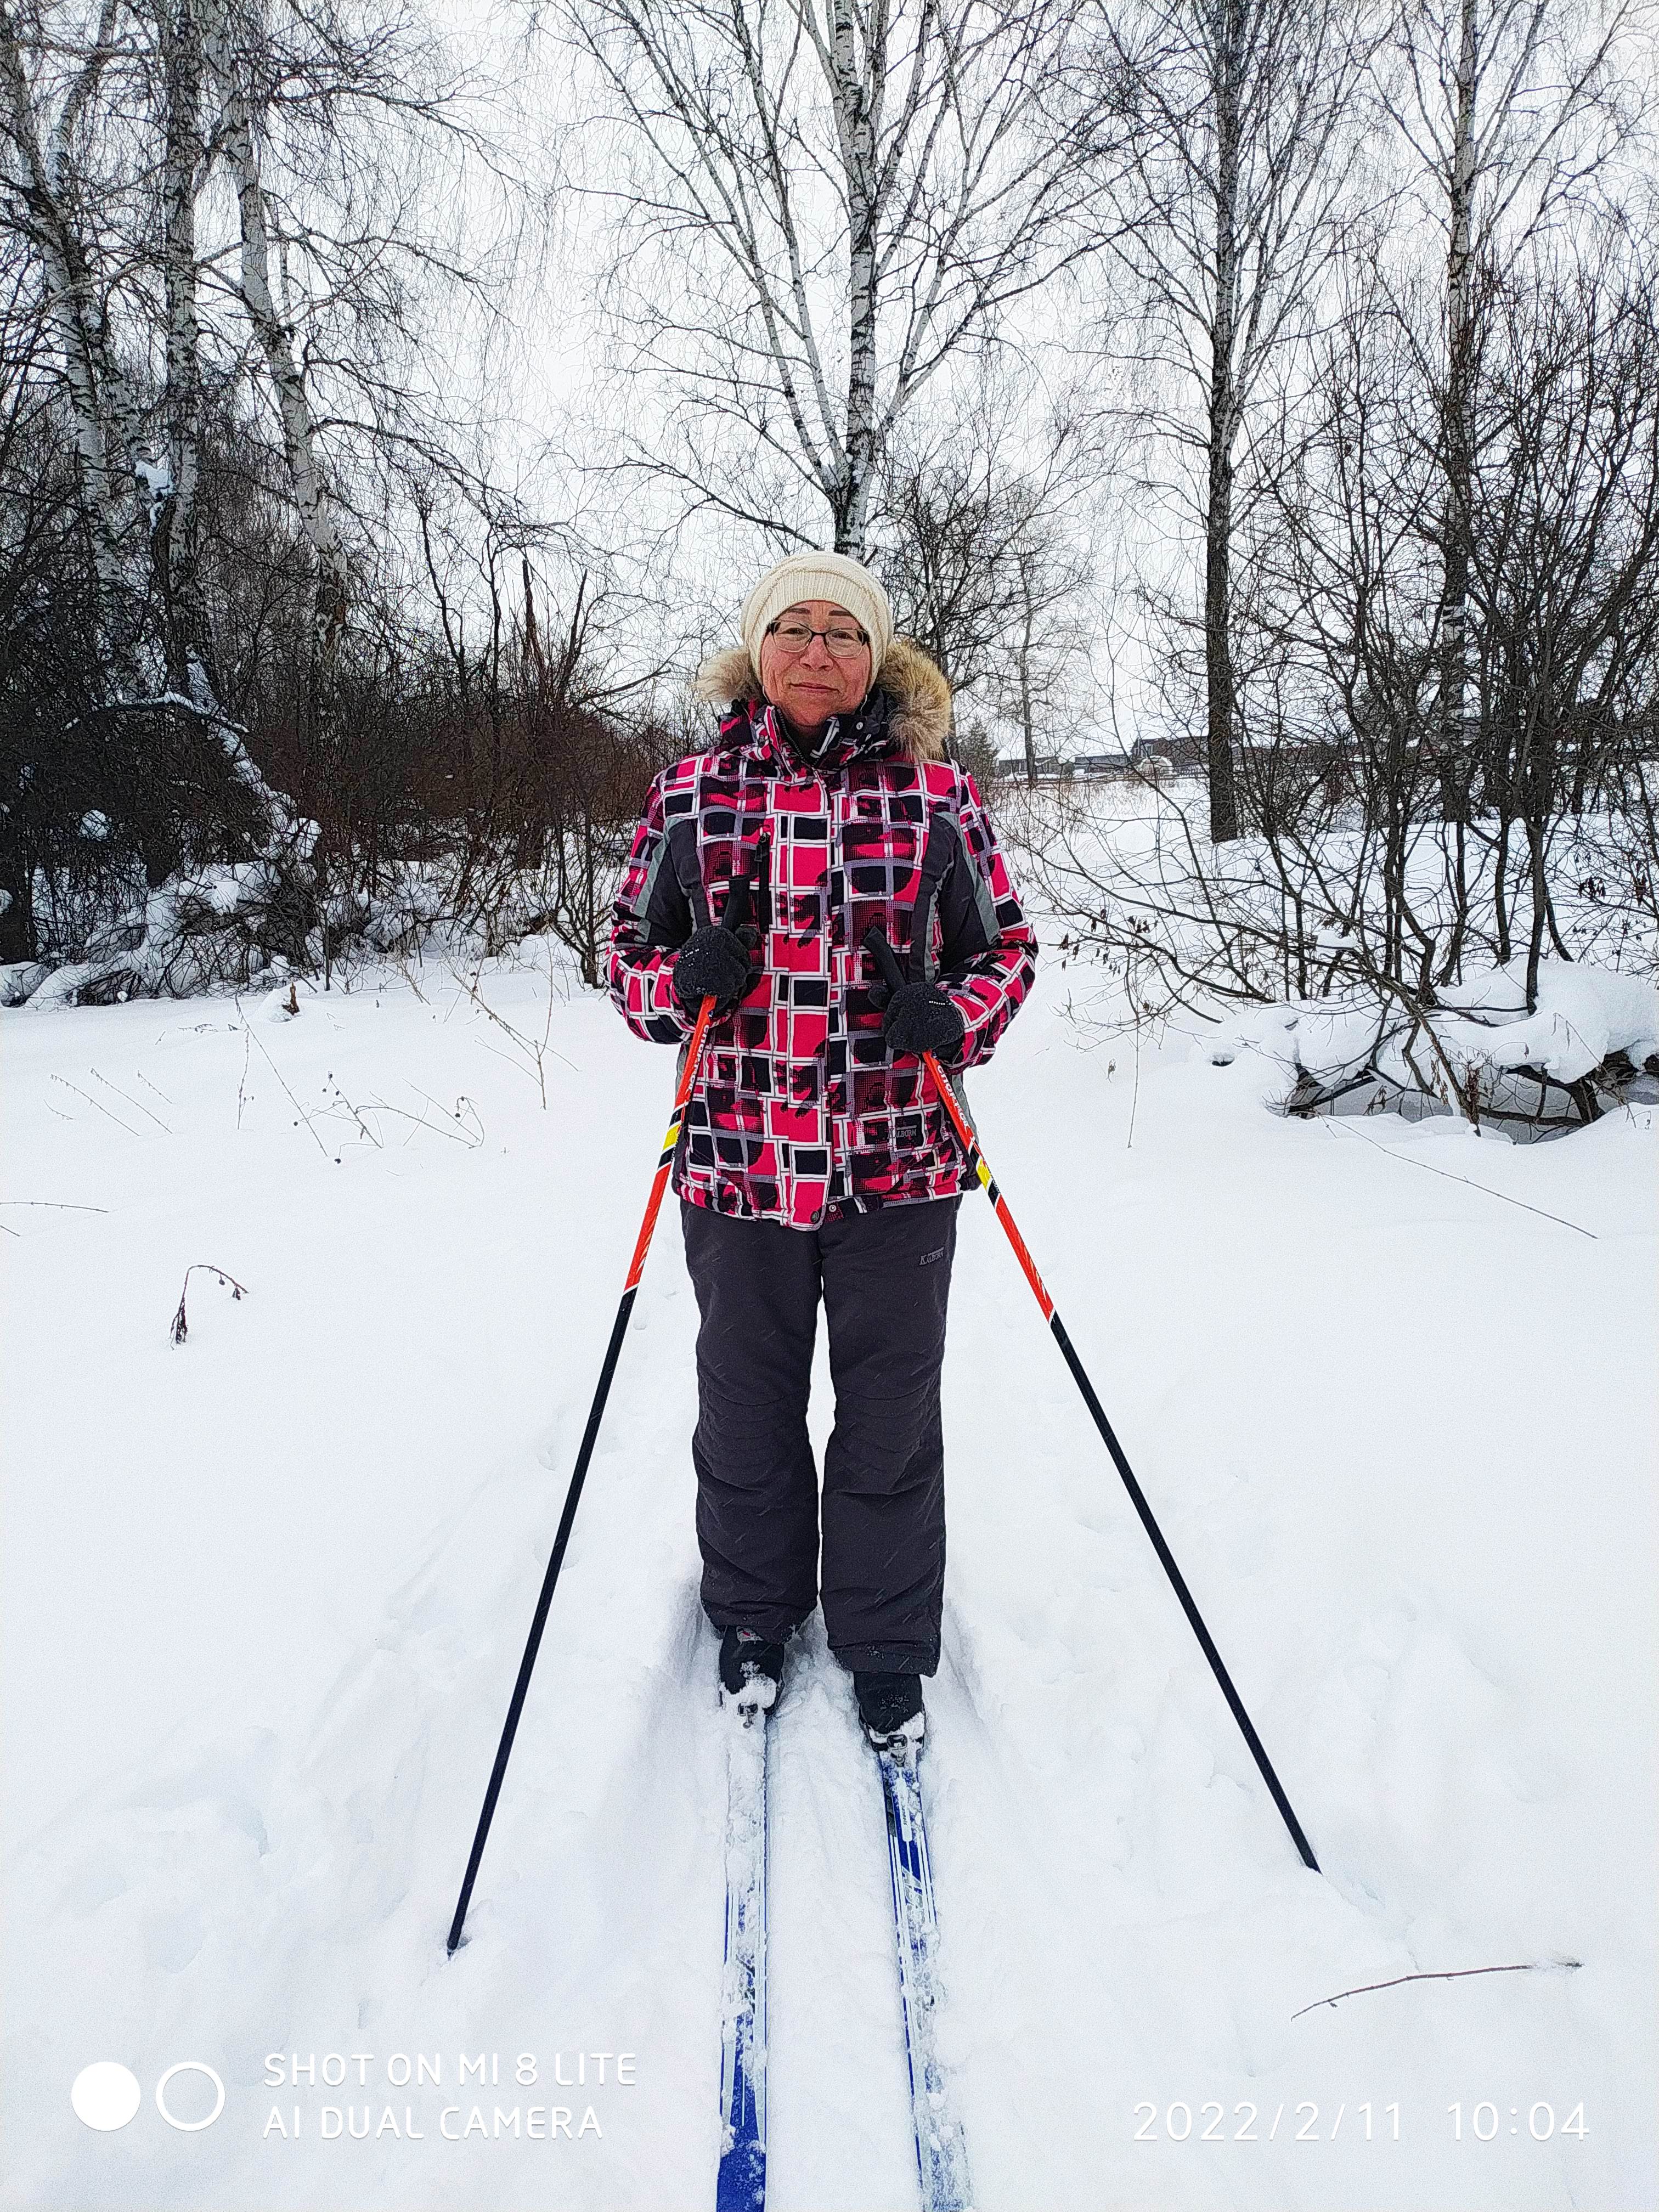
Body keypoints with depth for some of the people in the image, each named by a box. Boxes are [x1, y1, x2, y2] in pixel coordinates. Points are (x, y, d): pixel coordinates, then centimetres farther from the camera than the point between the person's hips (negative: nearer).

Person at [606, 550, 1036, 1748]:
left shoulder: (938, 792, 1)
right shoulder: (691, 794, 4)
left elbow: (1007, 943, 8)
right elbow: (630, 948, 11)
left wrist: (957, 1014, -13)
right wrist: (683, 981, -12)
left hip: (900, 1164, -1)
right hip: (738, 1160, 1)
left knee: (890, 1415, 10)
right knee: (748, 1404, 16)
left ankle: (888, 1646, 32)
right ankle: (754, 1614, 41)